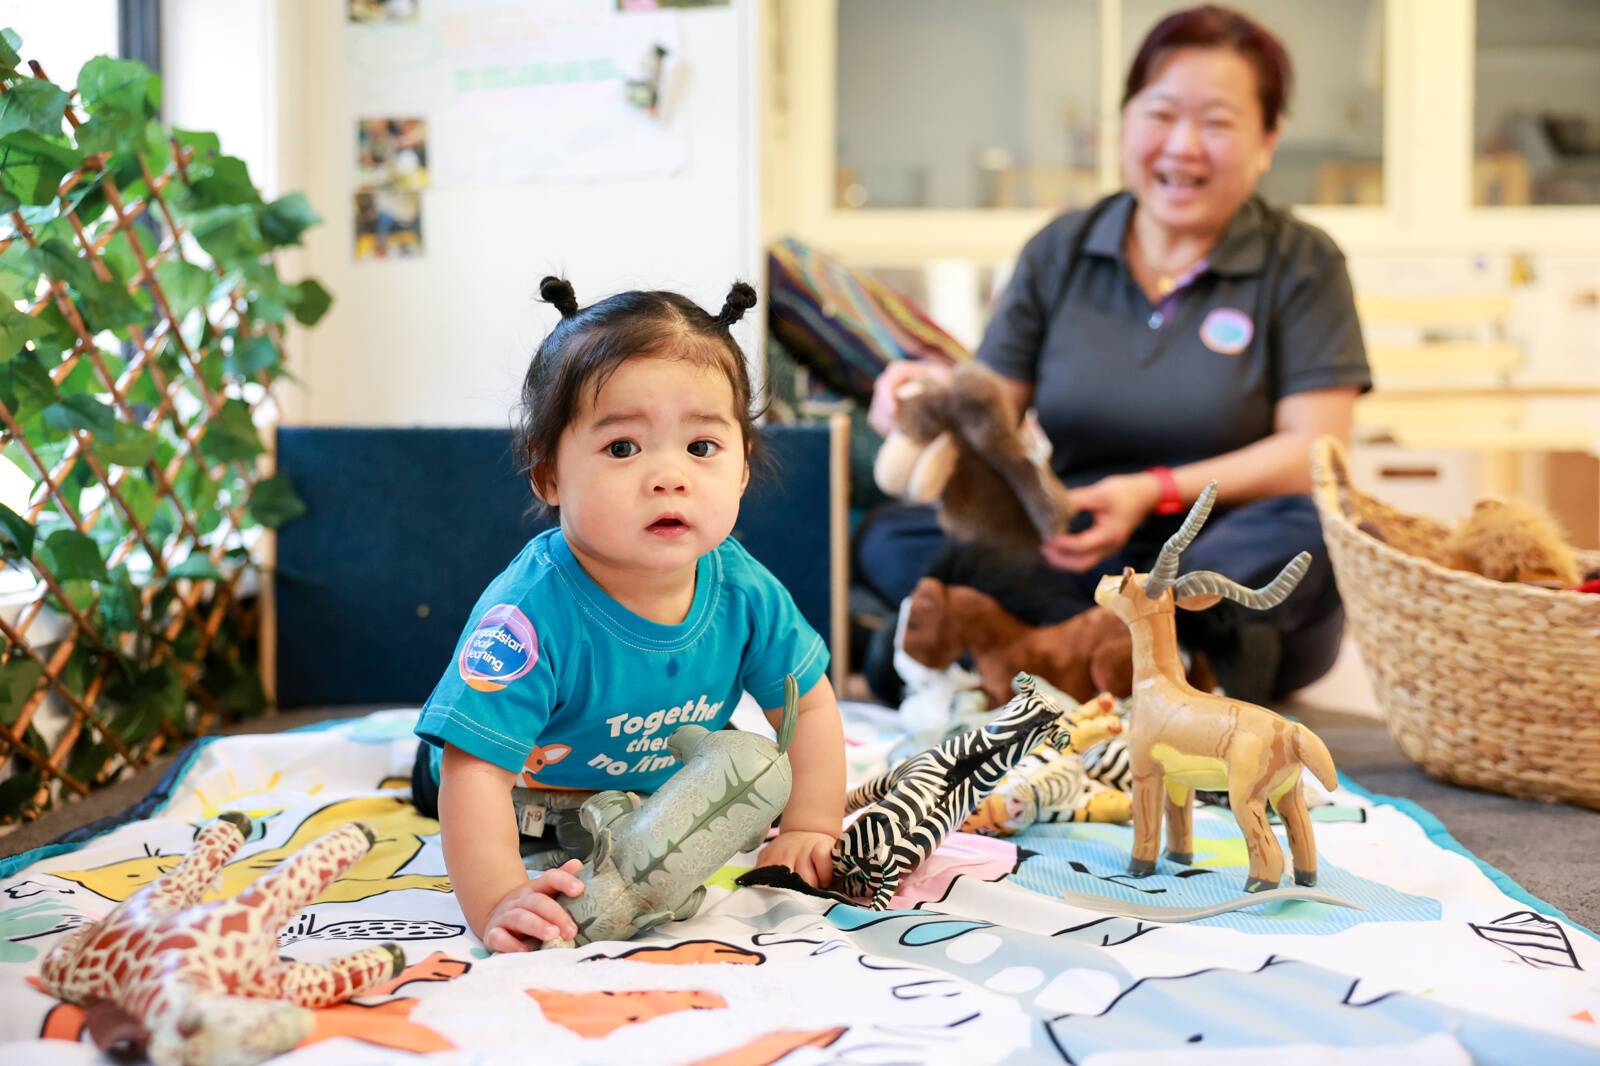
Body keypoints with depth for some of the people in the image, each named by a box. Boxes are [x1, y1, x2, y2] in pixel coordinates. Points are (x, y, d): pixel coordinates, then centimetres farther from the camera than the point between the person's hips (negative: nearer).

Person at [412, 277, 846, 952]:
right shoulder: (533, 616, -44)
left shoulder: (745, 591, -28)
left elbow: (808, 704, -12)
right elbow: (476, 774, -46)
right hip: (530, 795, -3)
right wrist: (495, 902, -56)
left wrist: (808, 831, -17)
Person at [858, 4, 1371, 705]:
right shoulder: (1058, 253, 10)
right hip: (1068, 557, 2)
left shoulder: (1302, 264, 3)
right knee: (887, 539, -22)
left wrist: (1159, 492, -20)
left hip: (1234, 560, -2)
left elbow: (1313, 451, -7)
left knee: (1312, 530, -34)